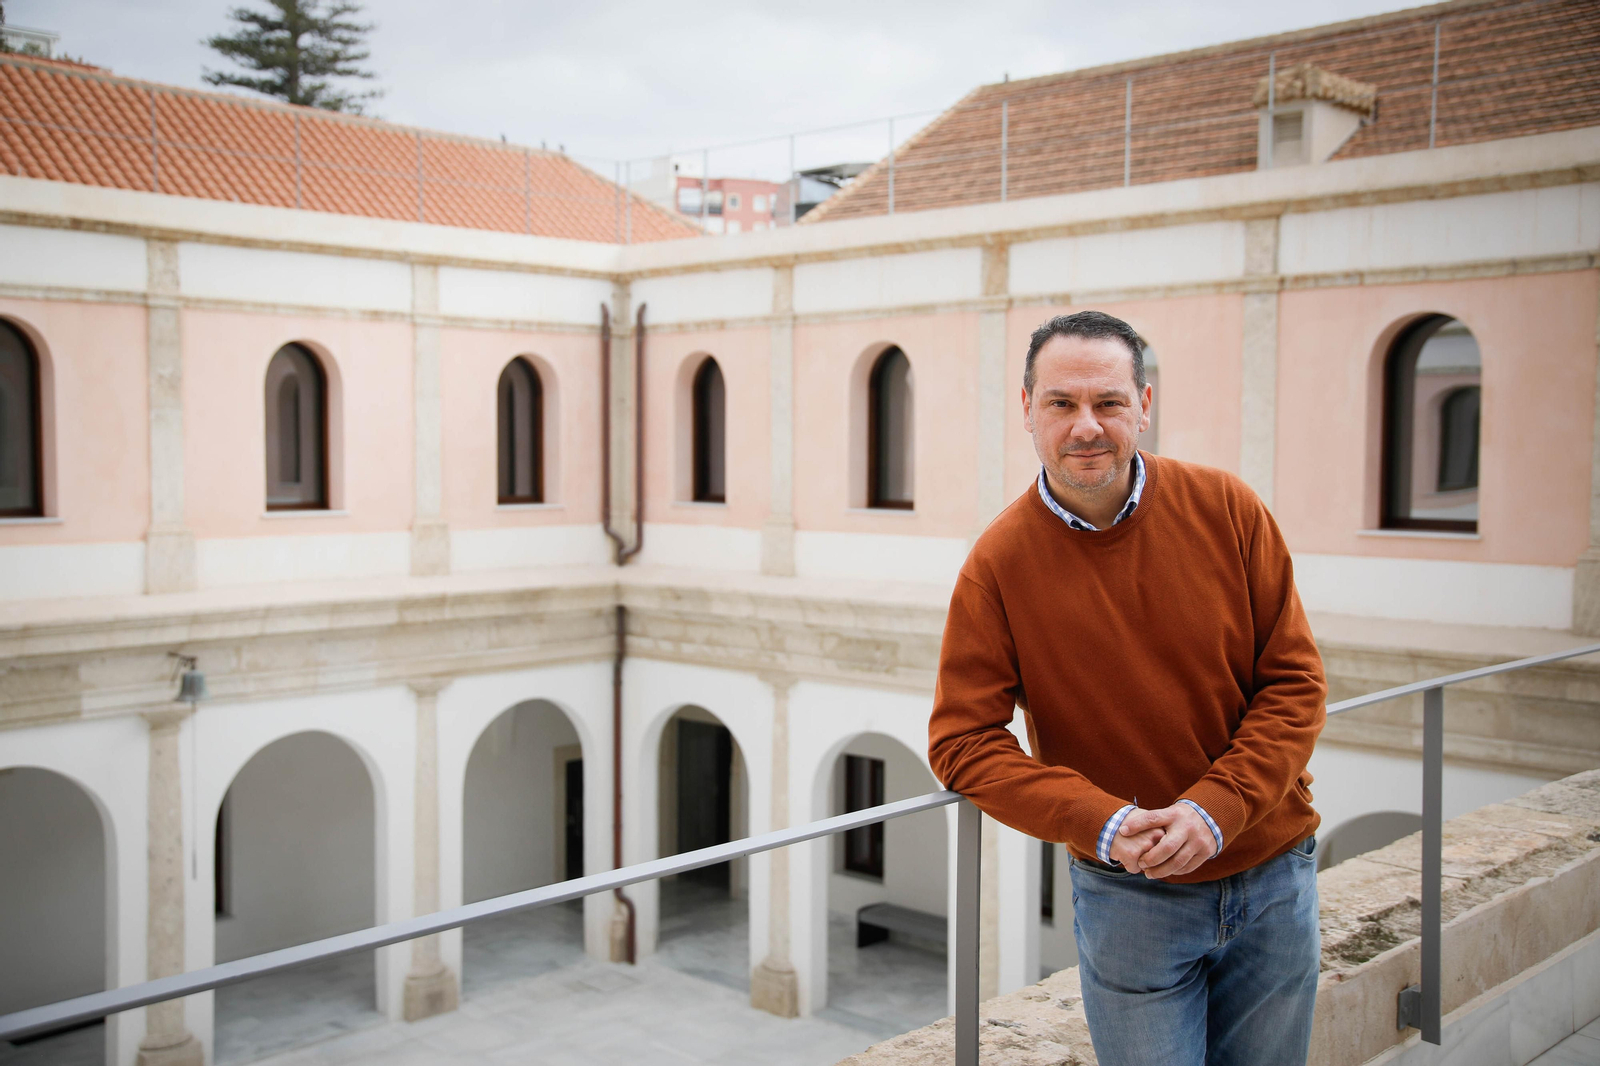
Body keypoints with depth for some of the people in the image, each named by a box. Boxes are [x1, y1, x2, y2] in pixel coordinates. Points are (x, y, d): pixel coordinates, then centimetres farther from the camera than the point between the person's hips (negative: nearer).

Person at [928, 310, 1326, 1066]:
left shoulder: (1228, 510, -7)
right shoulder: (999, 562, -12)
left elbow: (1295, 680, -5)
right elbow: (961, 741, -10)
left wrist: (1216, 807, -18)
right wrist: (1101, 821, -22)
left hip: (1272, 878, 2)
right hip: (1127, 897, -2)